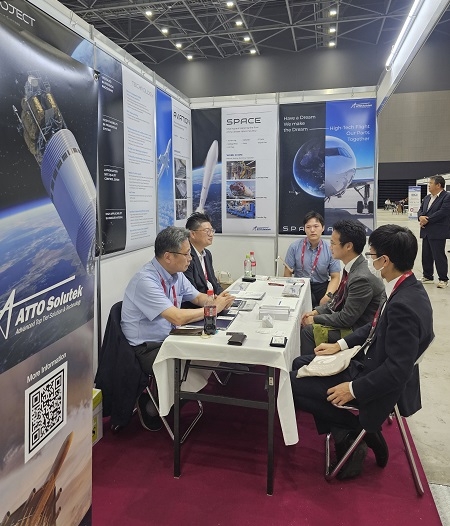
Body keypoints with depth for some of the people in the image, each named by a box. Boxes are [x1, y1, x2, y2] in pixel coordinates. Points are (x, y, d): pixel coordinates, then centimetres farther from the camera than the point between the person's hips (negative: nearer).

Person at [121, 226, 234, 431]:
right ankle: (149, 401, 0)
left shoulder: (176, 274, 1)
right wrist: (214, 308, -20)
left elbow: (197, 297, 16)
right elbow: (178, 318, -32)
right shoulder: (146, 280, -25)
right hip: (146, 350, -8)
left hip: (168, 339, 8)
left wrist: (216, 299, -6)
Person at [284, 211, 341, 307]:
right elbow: (287, 274, 1)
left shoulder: (330, 250, -1)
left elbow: (335, 277, 0)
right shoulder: (294, 247, -1)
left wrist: (328, 295, -19)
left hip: (322, 286, 1)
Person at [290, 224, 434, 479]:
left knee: (294, 384, -4)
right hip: (369, 363, 10)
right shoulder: (408, 288, -2)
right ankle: (344, 435, 14)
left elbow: (398, 370, -29)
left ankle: (359, 428, 7)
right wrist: (341, 344, 7)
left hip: (382, 388, -9)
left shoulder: (404, 305, -32)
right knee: (300, 366, 13)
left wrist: (353, 389, -20)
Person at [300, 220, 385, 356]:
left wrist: (315, 319, -13)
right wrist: (316, 311, 1)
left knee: (308, 330, -15)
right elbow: (339, 298, 12)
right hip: (346, 319, 9)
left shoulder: (362, 278, -29)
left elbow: (346, 319, -23)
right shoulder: (352, 267, -1)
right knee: (305, 324, 4)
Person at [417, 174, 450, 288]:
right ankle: (428, 276, 25)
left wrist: (427, 220, -16)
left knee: (439, 255, -3)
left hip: (438, 232, -8)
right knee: (426, 255, 12)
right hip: (426, 231, 8)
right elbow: (421, 210, 13)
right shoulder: (427, 198, 16)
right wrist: (421, 217, -10)